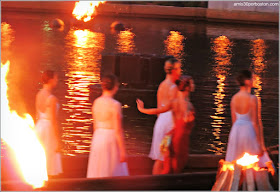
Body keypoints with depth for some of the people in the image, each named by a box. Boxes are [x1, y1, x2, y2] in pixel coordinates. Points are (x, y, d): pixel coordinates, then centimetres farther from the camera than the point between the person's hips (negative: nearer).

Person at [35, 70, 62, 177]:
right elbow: (53, 121, -19)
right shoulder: (52, 99, -18)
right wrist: (58, 141, -15)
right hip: (49, 129, -9)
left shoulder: (39, 95, 6)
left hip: (39, 127, 9)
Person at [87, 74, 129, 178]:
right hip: (111, 139, -7)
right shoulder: (115, 105, -15)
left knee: (97, 174, 10)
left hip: (97, 138, 7)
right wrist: (123, 151, -12)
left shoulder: (96, 102, 5)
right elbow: (118, 130, -16)